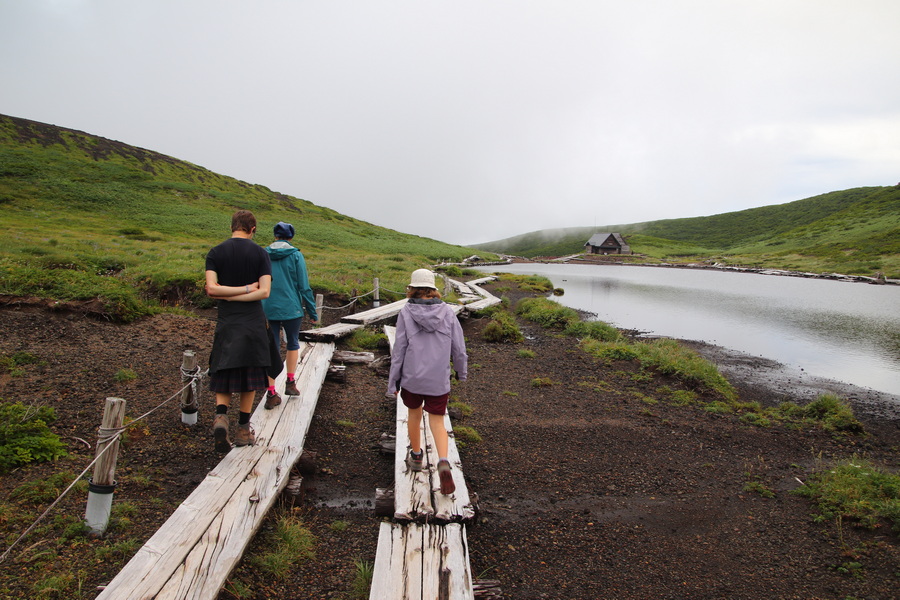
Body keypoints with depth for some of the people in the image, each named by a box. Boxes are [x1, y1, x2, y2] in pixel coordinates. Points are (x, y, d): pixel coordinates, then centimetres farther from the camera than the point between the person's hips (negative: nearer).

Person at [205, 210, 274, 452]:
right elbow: (264, 291, -11)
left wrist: (226, 294, -1)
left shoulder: (215, 253, 1)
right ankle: (243, 429, 16)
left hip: (227, 322, 1)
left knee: (224, 374, 10)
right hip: (253, 322, -1)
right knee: (249, 375, 9)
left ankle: (220, 416, -15)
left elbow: (211, 289, -11)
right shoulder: (260, 253, -2)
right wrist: (248, 289, -6)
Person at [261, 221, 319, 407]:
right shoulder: (296, 255, -6)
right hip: (291, 308, -2)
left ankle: (271, 393, 5)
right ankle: (290, 383, 22)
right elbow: (304, 286, -6)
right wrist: (312, 312, 1)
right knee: (293, 344, 20)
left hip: (268, 309, 2)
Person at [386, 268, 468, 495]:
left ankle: (416, 456, 39)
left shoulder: (406, 313, -9)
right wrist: (462, 371, 19)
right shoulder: (447, 312, -4)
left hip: (411, 378, 0)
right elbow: (458, 347, 2)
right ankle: (443, 462, -12)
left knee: (414, 413, 23)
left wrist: (393, 382, 3)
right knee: (437, 421, 11)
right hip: (439, 381, 1)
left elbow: (399, 349, -6)